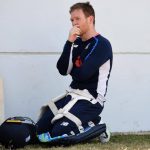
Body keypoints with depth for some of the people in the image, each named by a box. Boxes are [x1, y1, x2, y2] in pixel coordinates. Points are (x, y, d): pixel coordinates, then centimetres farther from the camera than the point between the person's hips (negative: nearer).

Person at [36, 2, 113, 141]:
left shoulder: (102, 44, -12)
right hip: (72, 95, 8)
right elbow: (62, 70, -4)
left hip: (91, 101, -8)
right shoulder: (76, 43, 11)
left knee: (59, 133, -24)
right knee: (40, 128, 2)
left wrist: (70, 69, 3)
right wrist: (69, 42, -12)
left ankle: (93, 125, 0)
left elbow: (82, 74, -20)